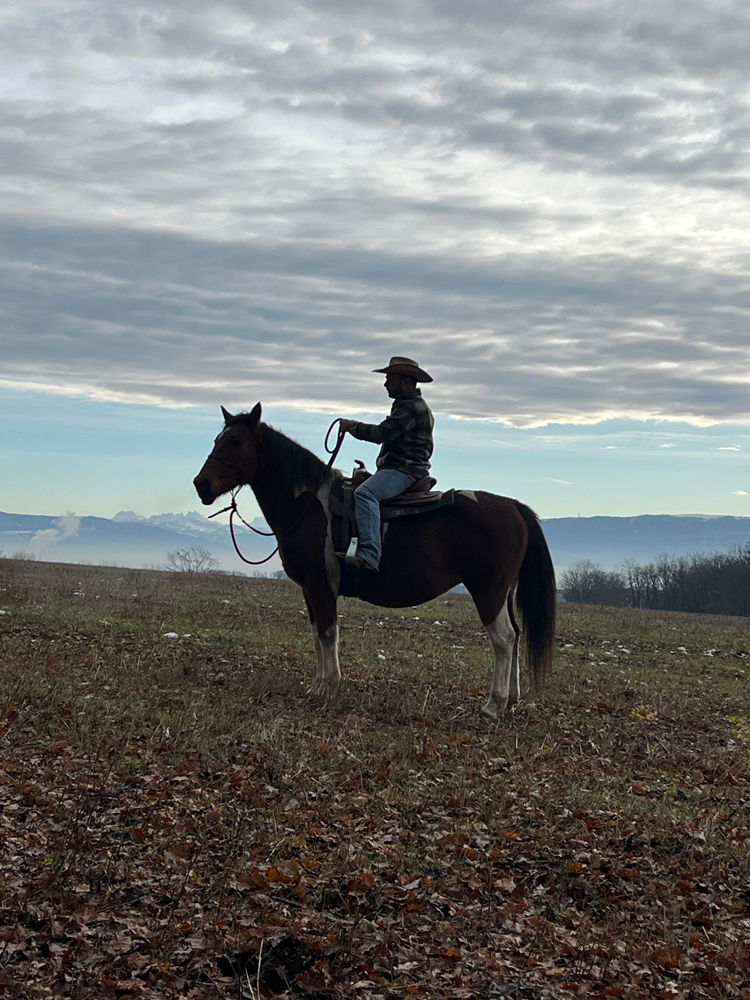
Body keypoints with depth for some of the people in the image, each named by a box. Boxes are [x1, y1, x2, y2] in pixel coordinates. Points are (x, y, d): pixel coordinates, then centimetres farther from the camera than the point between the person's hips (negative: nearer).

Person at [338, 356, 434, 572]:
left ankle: (369, 554, -46)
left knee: (364, 493, -33)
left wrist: (352, 426, -9)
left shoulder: (410, 407, -12)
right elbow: (388, 435, 29)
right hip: (400, 467, 12)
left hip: (403, 470, -12)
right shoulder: (406, 405, 24)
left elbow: (382, 433, -20)